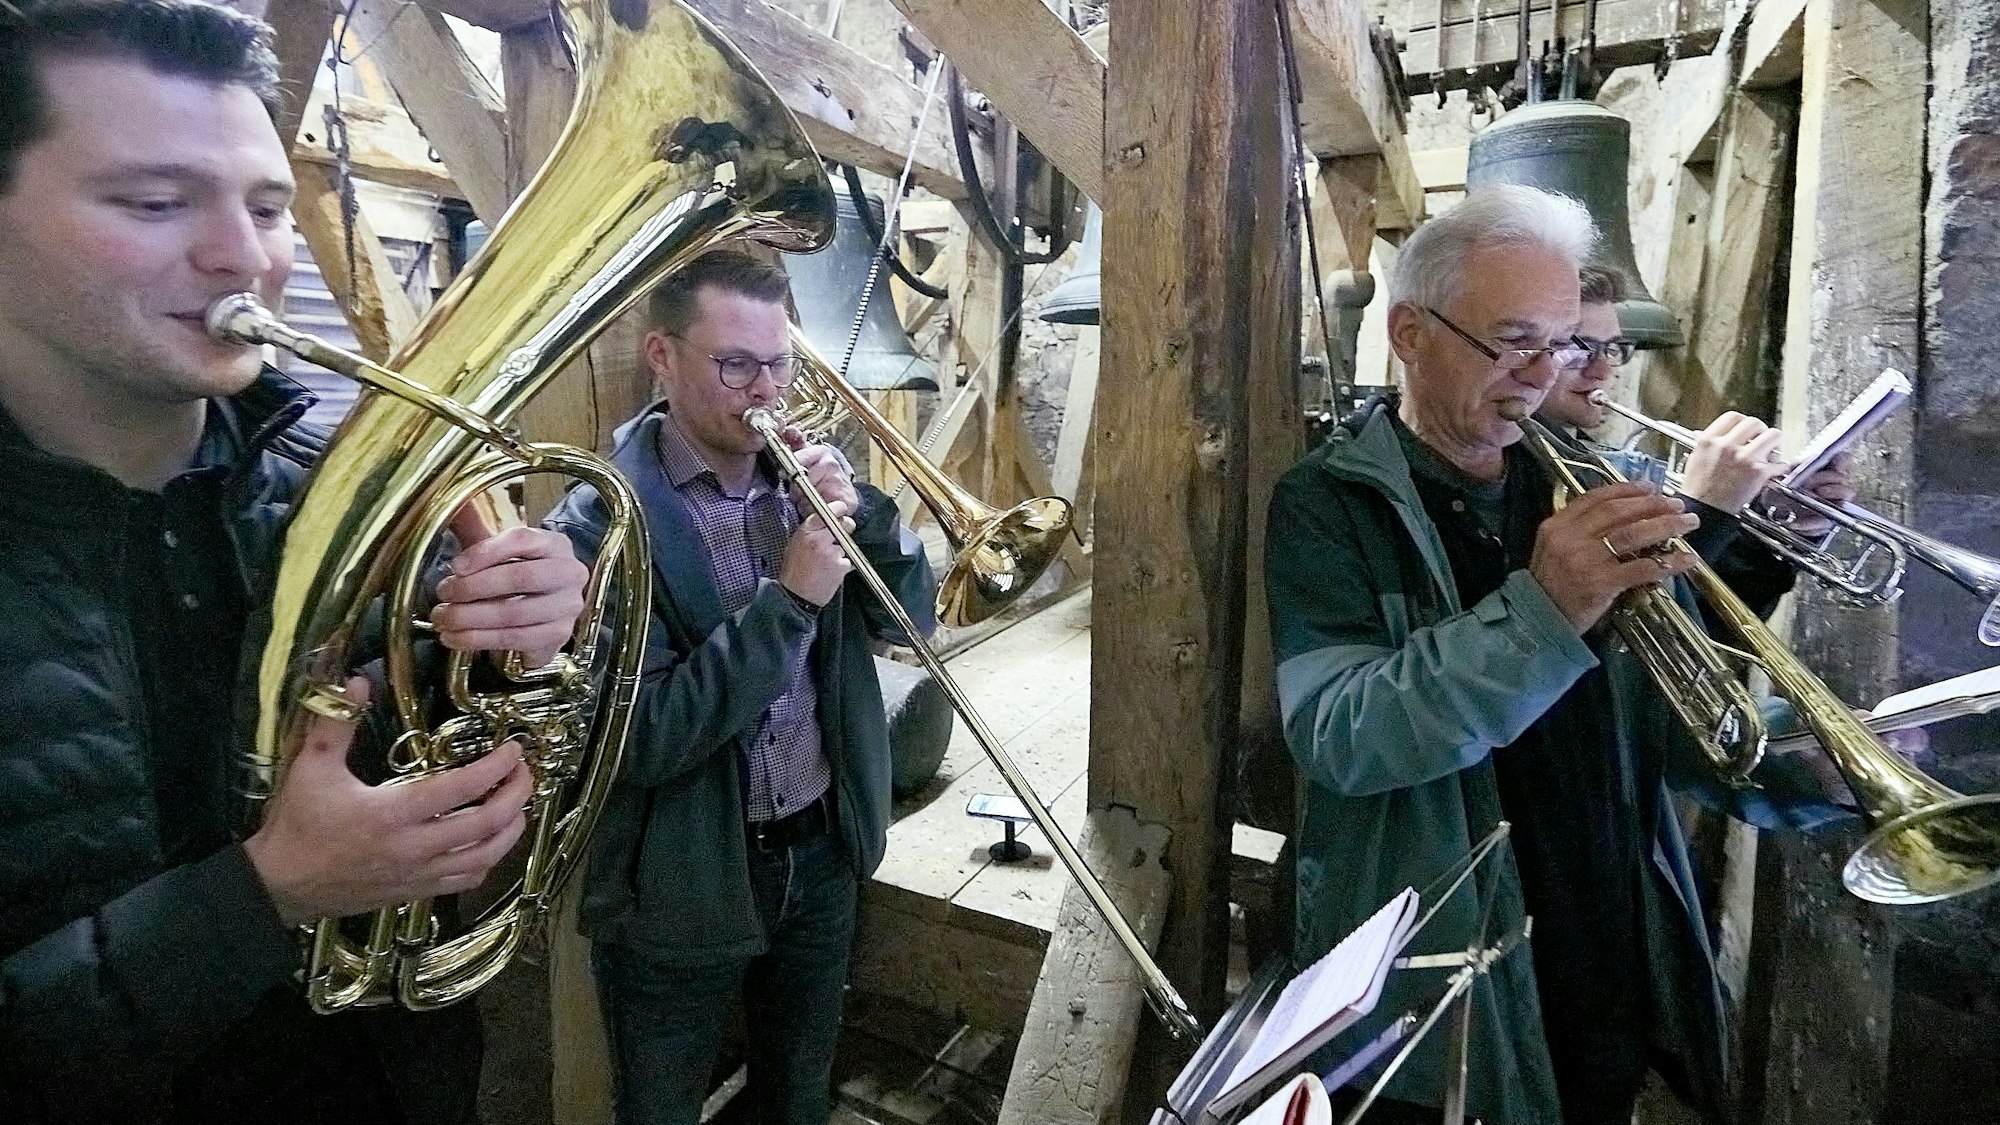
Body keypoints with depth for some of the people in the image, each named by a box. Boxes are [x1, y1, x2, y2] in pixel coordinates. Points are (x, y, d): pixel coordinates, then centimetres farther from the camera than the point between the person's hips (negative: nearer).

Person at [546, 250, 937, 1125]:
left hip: (822, 853, 4)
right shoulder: (601, 524, -18)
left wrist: (861, 510, -18)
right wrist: (788, 599, -30)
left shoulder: (803, 478, -2)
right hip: (680, 887, -4)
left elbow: (910, 619, -1)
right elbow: (642, 741, -24)